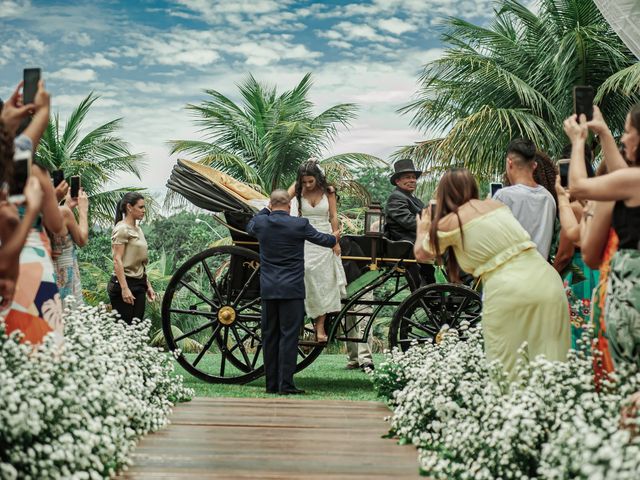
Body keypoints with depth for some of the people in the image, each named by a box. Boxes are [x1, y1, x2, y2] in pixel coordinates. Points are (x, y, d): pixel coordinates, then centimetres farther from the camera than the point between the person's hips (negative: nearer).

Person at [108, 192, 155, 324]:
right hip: (124, 283, -8)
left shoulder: (137, 229, 16)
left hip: (139, 285, 8)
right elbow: (117, 260, -16)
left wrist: (148, 285, 18)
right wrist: (124, 288, -22)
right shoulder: (122, 229, -9)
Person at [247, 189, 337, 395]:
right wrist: (334, 239, 31)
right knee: (289, 336, -3)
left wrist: (266, 210, 36)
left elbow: (249, 227, 26)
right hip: (291, 289, -4)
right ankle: (285, 384, -6)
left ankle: (271, 384, 12)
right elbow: (323, 240, 9)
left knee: (269, 336, 9)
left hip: (268, 289, 4)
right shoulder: (299, 224, -7)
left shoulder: (260, 223, 0)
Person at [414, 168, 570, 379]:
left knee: (506, 369, 3)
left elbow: (421, 254, 25)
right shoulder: (497, 204, 19)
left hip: (508, 290, -5)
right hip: (548, 281, 5)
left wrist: (423, 229, 44)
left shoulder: (449, 222, 5)